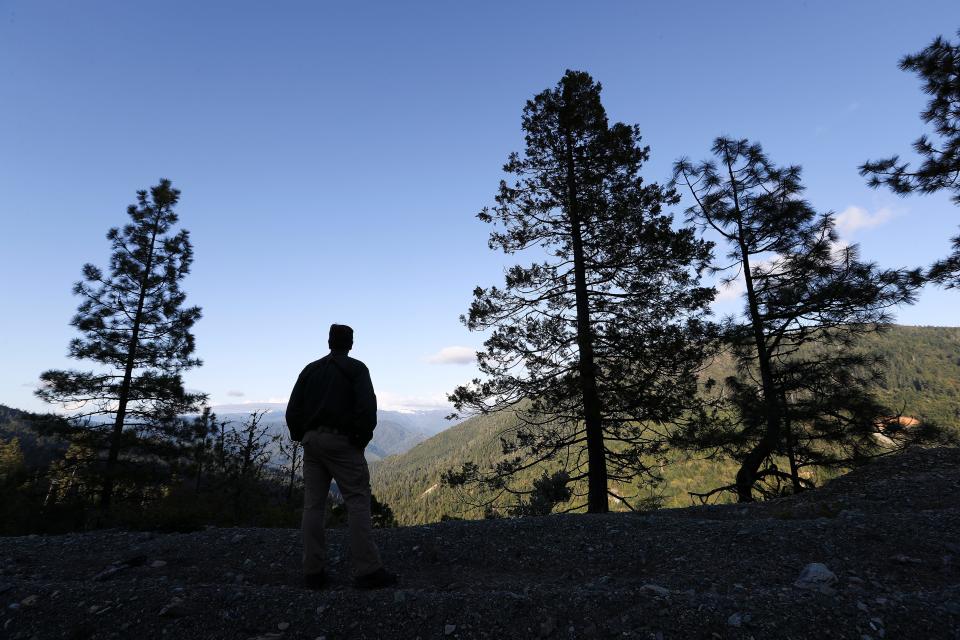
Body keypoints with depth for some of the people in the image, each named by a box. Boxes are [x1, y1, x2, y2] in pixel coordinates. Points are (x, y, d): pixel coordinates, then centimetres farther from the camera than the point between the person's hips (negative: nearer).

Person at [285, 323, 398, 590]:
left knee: (313, 505, 9)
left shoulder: (310, 369, 14)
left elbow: (292, 410, 11)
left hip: (312, 441, 5)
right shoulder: (356, 368, -1)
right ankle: (368, 570, -6)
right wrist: (362, 439, -3)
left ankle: (313, 572, 13)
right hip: (341, 441, -5)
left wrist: (302, 437, 16)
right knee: (358, 501, -4)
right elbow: (367, 407, -13)